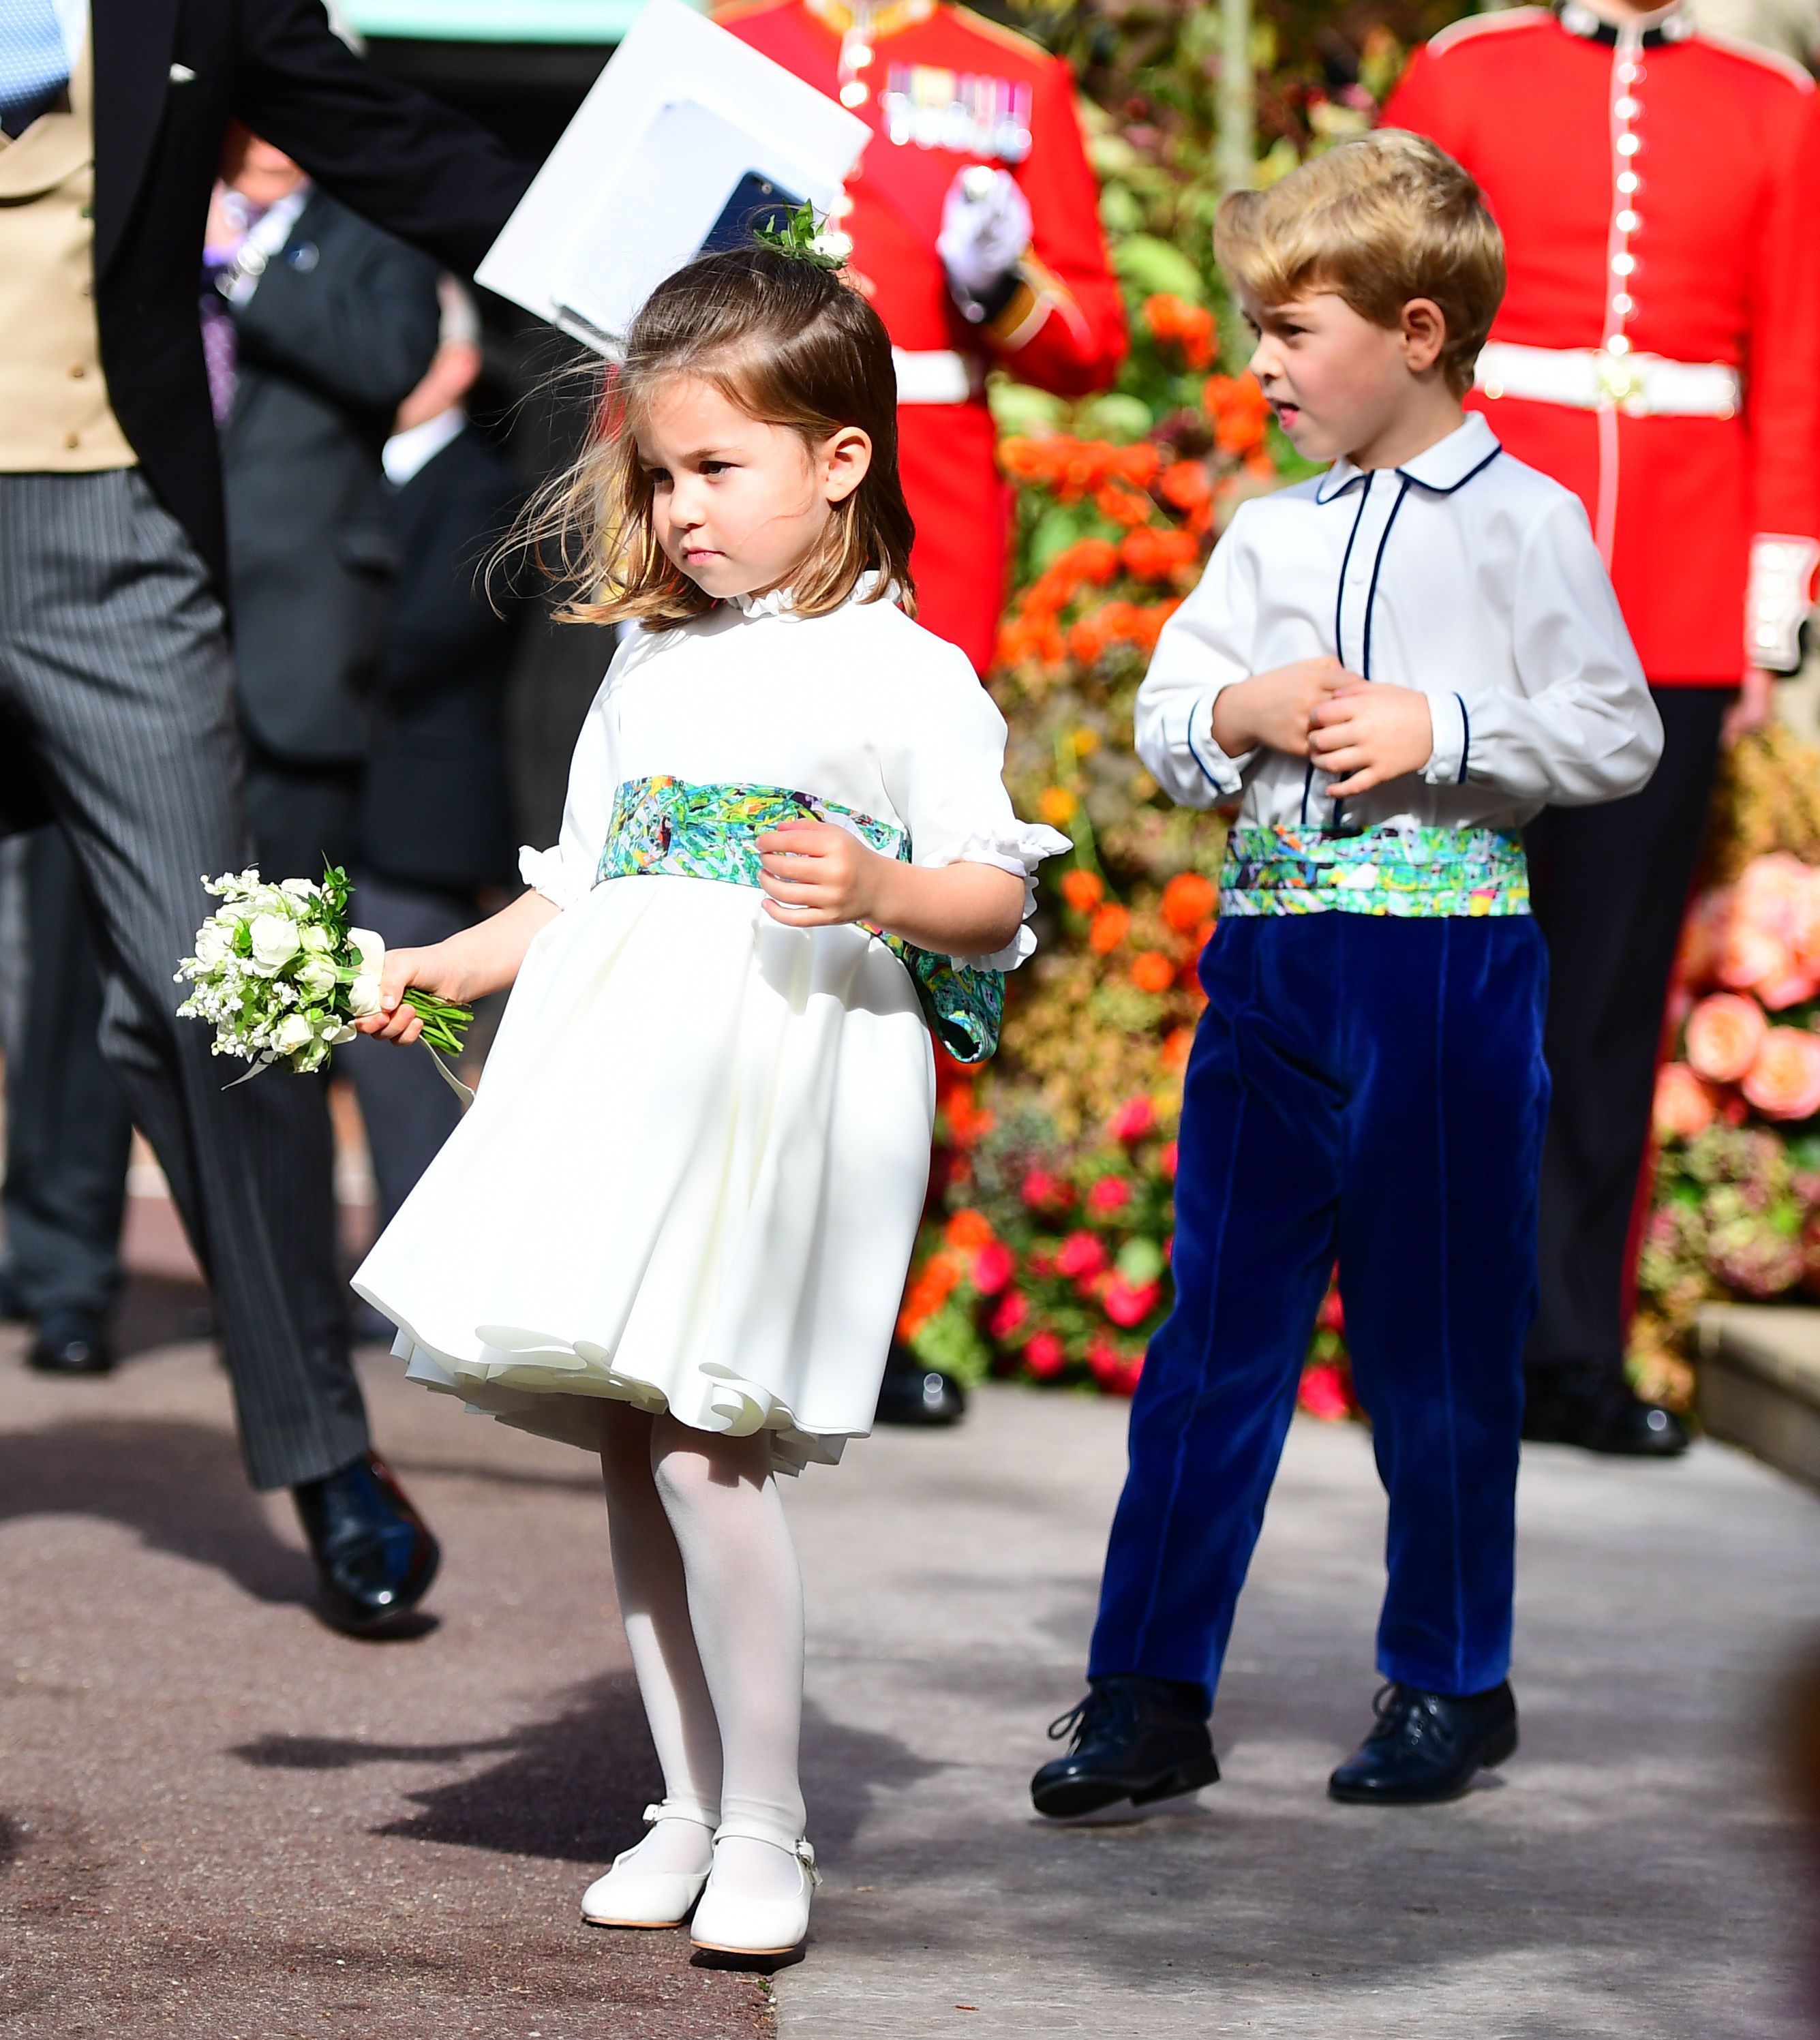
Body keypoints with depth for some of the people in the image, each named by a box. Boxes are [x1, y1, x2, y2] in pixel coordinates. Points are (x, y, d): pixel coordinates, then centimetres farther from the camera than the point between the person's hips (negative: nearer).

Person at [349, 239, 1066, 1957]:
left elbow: (994, 899, -4)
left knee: (700, 1437, -15)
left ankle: (765, 1829, -4)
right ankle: (689, 1803, 17)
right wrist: (439, 967, 19)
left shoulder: (908, 678, 2)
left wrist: (878, 889, -22)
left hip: (790, 1086, -7)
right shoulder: (650, 668, 21)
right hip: (626, 1079, 7)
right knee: (628, 1436, 6)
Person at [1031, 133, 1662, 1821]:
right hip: (1269, 955, 4)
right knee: (1215, 1326, 2)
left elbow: (1620, 733, -5)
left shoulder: (1525, 522, -1)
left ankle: (1450, 1684, 18)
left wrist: (1439, 730, -16)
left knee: (1436, 1345, 3)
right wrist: (1239, 714, -6)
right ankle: (1148, 1696, 4)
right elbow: (1163, 720, 15)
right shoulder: (1269, 536, 13)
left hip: (1448, 962, -4)